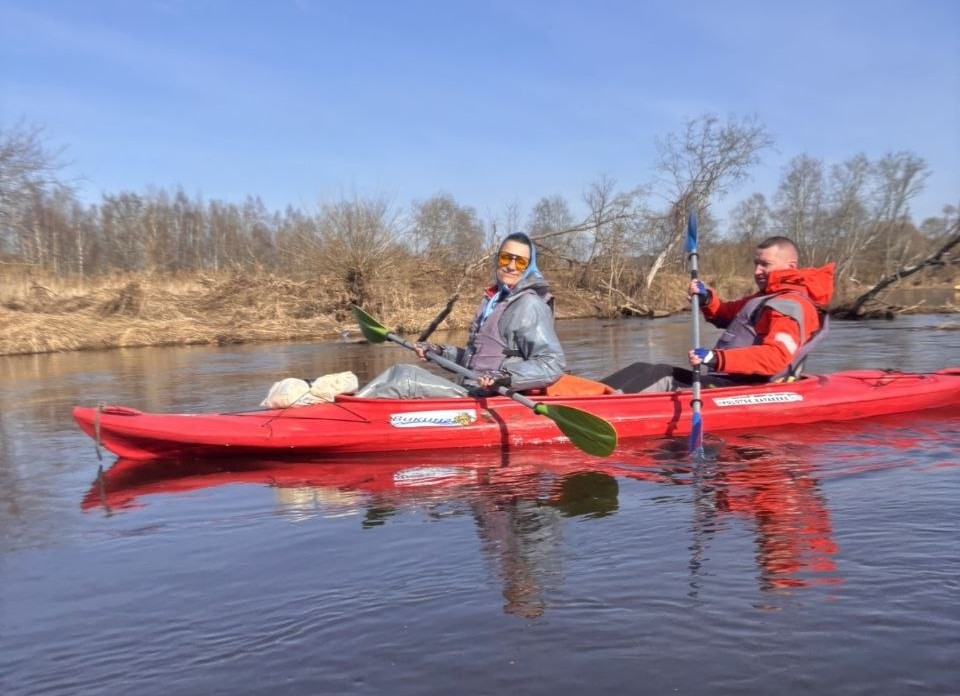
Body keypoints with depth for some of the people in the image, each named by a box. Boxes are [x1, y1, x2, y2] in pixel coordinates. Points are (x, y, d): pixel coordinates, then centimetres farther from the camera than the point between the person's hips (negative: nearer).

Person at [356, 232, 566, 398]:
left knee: (407, 379, -17)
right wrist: (440, 352, 16)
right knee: (402, 371, 4)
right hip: (468, 393, 9)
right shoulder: (492, 300, 15)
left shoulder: (529, 306, -12)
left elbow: (554, 364, -22)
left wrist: (506, 377, -33)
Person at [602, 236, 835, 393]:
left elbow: (776, 356, -27)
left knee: (663, 375, -24)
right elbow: (724, 315, 29)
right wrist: (706, 298, 5)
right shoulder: (767, 298, 21)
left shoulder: (791, 306, -12)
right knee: (642, 369, 1)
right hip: (729, 380, 10)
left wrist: (717, 358, -37)